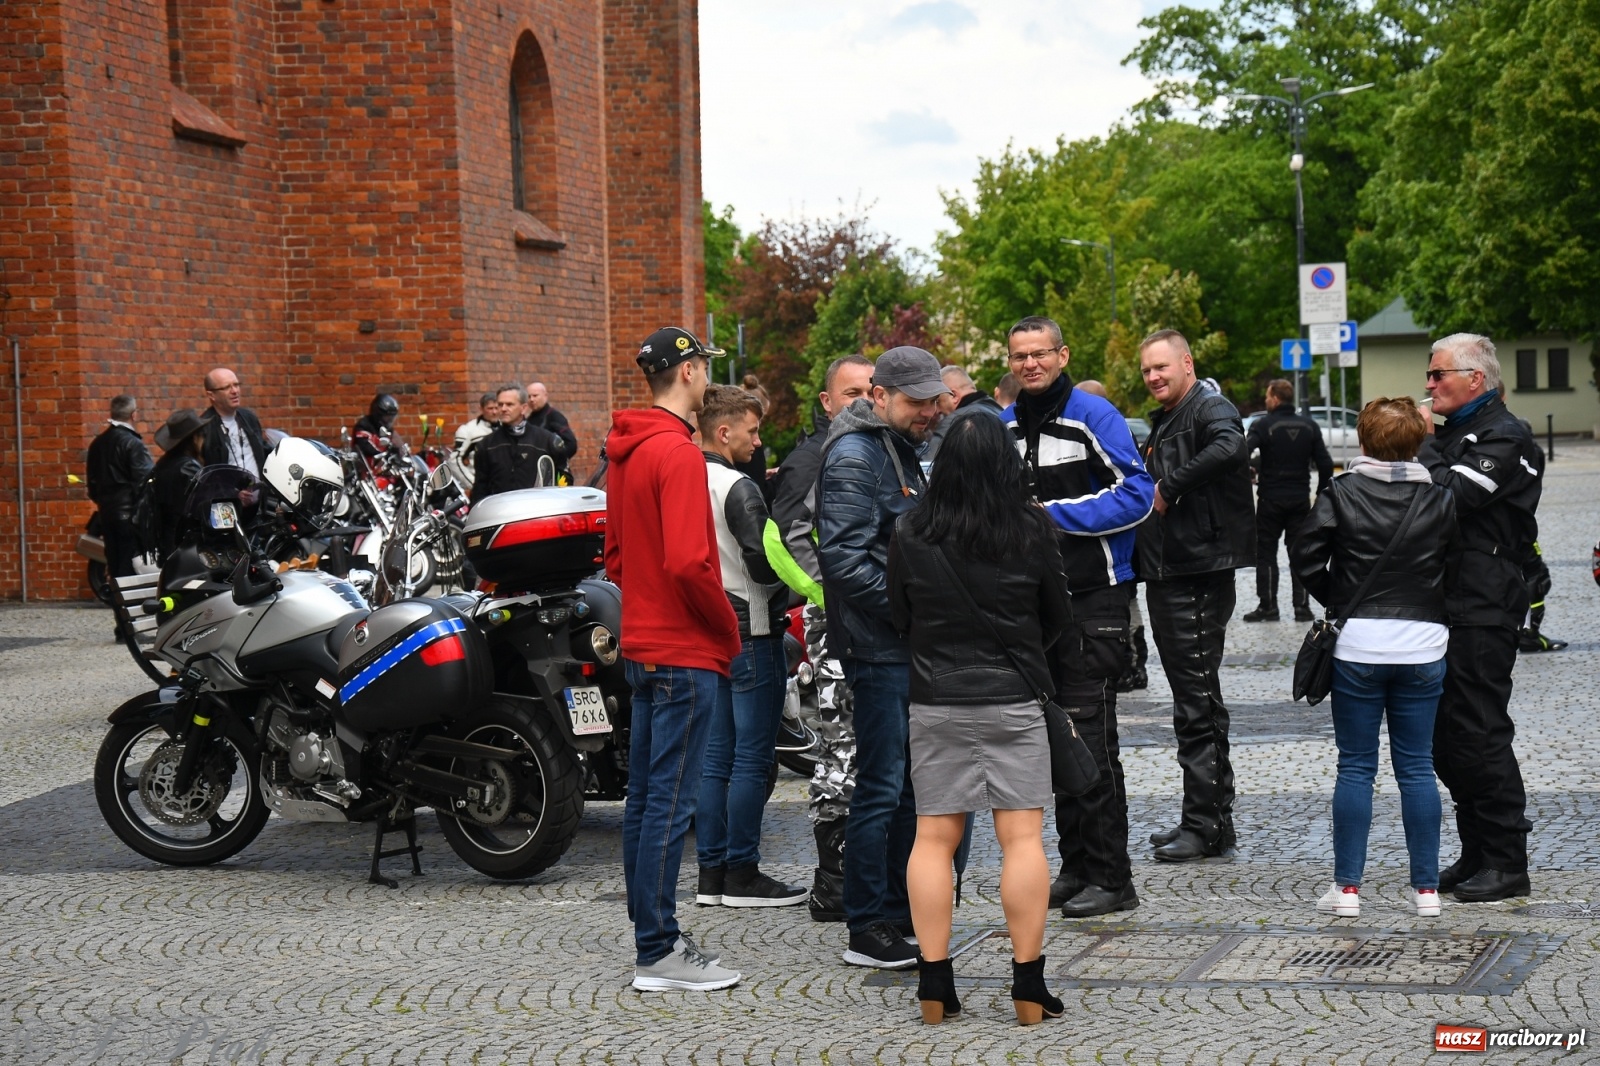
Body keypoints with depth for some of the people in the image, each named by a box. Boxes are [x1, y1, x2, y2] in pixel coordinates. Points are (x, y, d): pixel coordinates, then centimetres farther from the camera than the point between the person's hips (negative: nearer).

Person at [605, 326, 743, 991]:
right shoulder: (678, 453, -16)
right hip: (685, 652, -10)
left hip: (643, 648, 10)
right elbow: (688, 562, -23)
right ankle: (659, 952, -3)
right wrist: (729, 630, -11)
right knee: (670, 802, -6)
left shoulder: (627, 453, 13)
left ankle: (652, 938, 20)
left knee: (645, 798, 13)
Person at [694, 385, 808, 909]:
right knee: (752, 758, -3)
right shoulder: (738, 489, -15)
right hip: (751, 634, -9)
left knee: (715, 757, 11)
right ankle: (742, 874, -1)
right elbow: (764, 565, -20)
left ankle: (711, 872, 14)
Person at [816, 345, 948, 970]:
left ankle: (901, 912, 24)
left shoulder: (898, 448, 17)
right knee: (882, 788, -6)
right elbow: (845, 559, -23)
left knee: (911, 784, 14)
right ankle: (867, 930, 1)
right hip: (878, 646, -10)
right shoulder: (854, 456, -14)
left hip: (907, 644, 10)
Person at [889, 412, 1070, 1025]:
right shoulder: (1031, 533, -6)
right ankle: (1029, 986, 2)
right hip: (1013, 702, -1)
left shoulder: (910, 536, -4)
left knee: (934, 837, 6)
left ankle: (934, 984, 6)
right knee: (1022, 837, 2)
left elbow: (898, 619, 8)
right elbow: (1058, 620, 7)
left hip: (935, 704, 1)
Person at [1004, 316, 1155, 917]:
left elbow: (1136, 494, -15)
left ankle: (1110, 878, -3)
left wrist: (1056, 516, -18)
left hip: (1092, 598, -7)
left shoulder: (1093, 416, -8)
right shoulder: (1003, 427, 12)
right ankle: (1074, 866, 19)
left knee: (1090, 736, -9)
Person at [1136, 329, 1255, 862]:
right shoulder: (1162, 423, 19)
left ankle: (1205, 824, -1)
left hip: (1200, 574, -10)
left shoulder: (1210, 408, -11)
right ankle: (1212, 817, 21)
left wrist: (1169, 487, -25)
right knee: (1194, 700, 14)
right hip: (1167, 577, 10)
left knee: (1198, 704, -6)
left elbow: (1229, 447, -33)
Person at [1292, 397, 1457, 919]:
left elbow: (1305, 553, -6)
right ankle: (1426, 888, 9)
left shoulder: (1342, 491, -4)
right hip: (1423, 645, 2)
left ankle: (1347, 887, 4)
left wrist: (1336, 599, 8)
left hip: (1358, 645, -2)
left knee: (1355, 767, 4)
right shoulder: (1440, 498, 1)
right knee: (1417, 767, 7)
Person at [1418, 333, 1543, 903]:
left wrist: (1419, 450, -10)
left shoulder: (1504, 438, -10)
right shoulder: (1448, 433, 20)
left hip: (1482, 612, -9)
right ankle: (1476, 853, 20)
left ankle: (1507, 863, 0)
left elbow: (1452, 497, -22)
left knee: (1479, 732, -7)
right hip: (1443, 605, 9)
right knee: (1445, 735, 11)